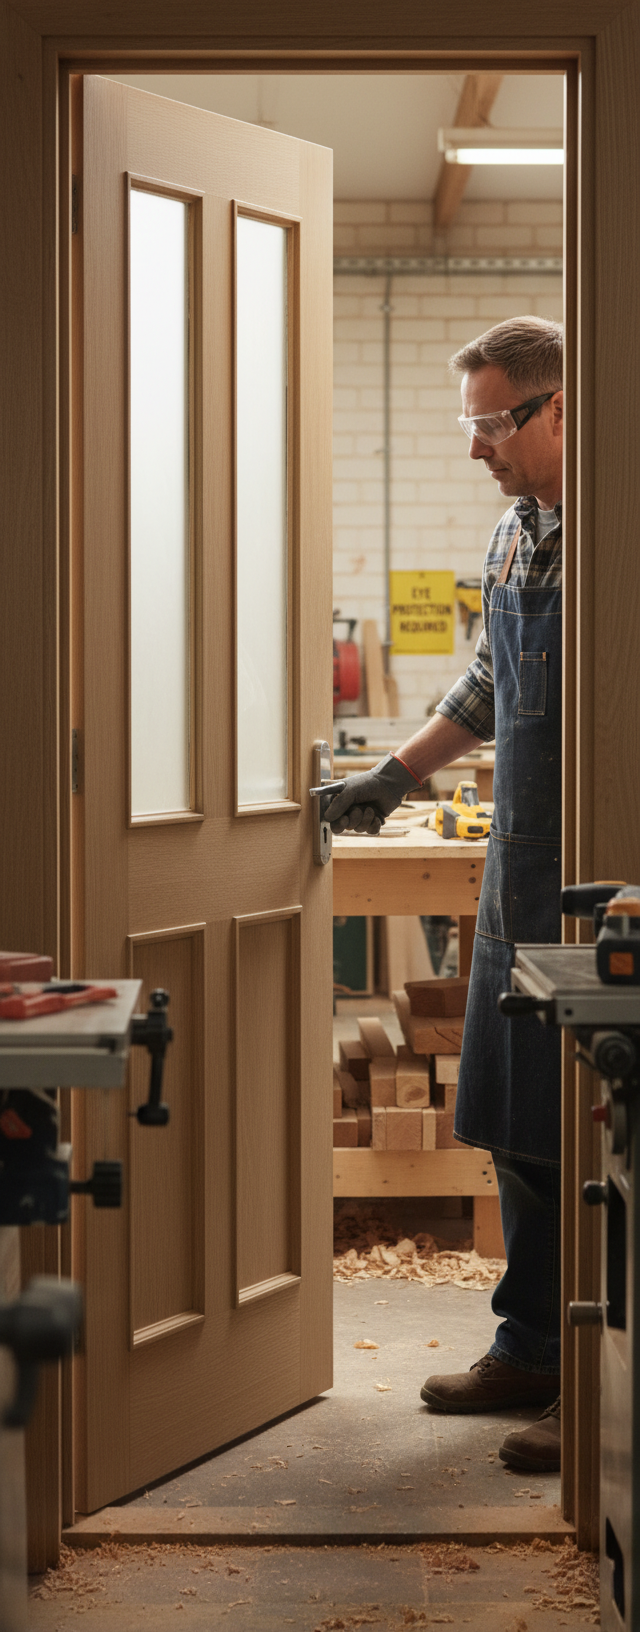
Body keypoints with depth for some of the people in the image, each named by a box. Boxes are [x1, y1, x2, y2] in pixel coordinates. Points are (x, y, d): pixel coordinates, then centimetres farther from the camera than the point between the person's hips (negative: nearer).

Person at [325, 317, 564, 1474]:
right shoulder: (512, 536, 13)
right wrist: (397, 775, 24)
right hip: (518, 874, 8)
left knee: (583, 1133, -3)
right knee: (513, 1125, 13)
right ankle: (529, 1349, 26)